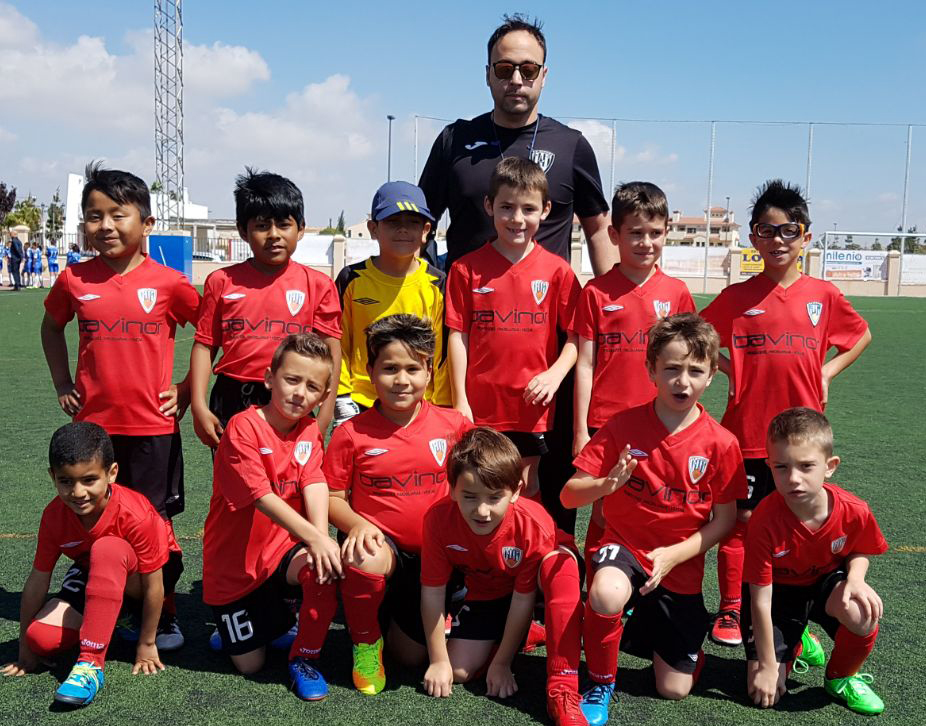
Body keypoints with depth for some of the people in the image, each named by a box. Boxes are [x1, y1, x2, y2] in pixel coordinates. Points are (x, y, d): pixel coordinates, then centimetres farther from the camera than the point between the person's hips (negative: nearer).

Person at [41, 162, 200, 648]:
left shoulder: (169, 283, -7)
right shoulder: (74, 280, 0)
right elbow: (51, 326, 19)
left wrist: (188, 388, 0)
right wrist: (62, 385, 11)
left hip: (153, 426, -2)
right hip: (92, 425, 2)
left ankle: (163, 618, 23)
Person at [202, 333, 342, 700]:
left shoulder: (310, 430, 0)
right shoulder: (243, 427, -18)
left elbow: (314, 484, -15)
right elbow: (262, 497, -26)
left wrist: (321, 538, -32)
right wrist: (313, 537, -37)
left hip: (282, 552, 3)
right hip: (234, 566, -3)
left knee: (325, 567, -30)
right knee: (250, 664, 0)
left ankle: (304, 658, -5)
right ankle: (276, 616, 34)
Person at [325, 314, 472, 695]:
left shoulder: (453, 424, -5)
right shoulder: (351, 434, -9)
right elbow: (333, 497, -3)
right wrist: (357, 524, -23)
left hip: (434, 553, 2)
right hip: (381, 543, -2)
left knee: (412, 655, 5)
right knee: (364, 560, -38)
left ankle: (399, 616, 42)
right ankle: (365, 643, -7)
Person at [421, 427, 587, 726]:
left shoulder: (533, 525, -36)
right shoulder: (438, 519, -30)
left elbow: (522, 598, -25)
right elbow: (433, 591, -20)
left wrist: (502, 663, -17)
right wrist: (438, 661, -14)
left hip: (536, 584, -3)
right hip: (485, 594, 3)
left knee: (559, 562, -38)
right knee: (458, 671, -10)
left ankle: (562, 690, -34)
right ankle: (523, 635, 19)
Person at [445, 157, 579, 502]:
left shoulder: (556, 271, 0)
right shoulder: (466, 268, 0)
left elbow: (576, 336, 2)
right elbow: (458, 335, 0)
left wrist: (555, 374, -15)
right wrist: (460, 400, -4)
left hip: (532, 406, 0)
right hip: (479, 407, 0)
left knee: (525, 490, 12)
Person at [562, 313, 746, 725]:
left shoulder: (720, 443, -8)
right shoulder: (623, 426, -10)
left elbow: (725, 519, -2)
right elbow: (569, 496, -9)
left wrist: (674, 555, -16)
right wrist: (607, 484, -31)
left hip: (681, 570, 2)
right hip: (624, 545, -1)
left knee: (675, 689, 4)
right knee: (608, 594, -39)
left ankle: (645, 629, 37)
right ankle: (601, 685, -10)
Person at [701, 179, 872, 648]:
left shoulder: (823, 295, 1)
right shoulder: (736, 297, -2)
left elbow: (861, 335, 17)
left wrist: (827, 372, 5)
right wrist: (727, 368, -3)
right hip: (746, 431, -1)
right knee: (739, 520, 6)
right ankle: (730, 611, 21)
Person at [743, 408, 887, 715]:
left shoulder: (854, 512, -24)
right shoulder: (765, 521, -33)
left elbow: (860, 551, 2)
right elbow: (760, 600, -24)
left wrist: (855, 577, -23)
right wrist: (767, 665, -18)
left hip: (826, 581, 2)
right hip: (778, 589, -2)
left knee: (863, 614, -33)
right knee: (764, 689, -9)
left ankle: (840, 678, 1)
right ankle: (796, 643, 26)